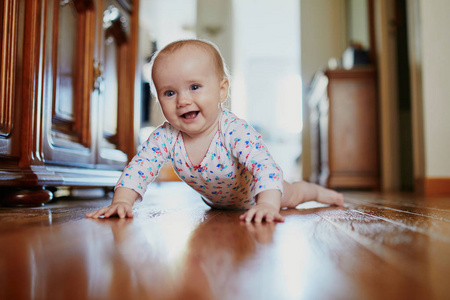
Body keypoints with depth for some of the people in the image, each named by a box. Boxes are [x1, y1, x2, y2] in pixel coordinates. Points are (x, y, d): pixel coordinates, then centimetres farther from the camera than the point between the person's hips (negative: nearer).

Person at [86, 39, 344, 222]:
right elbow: (139, 167, -32)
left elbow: (266, 168, -52)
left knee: (290, 196, 22)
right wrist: (122, 201, -48)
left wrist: (267, 204, -69)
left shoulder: (236, 132, -44)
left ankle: (318, 191, 54)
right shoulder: (165, 137, -32)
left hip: (252, 196, -4)